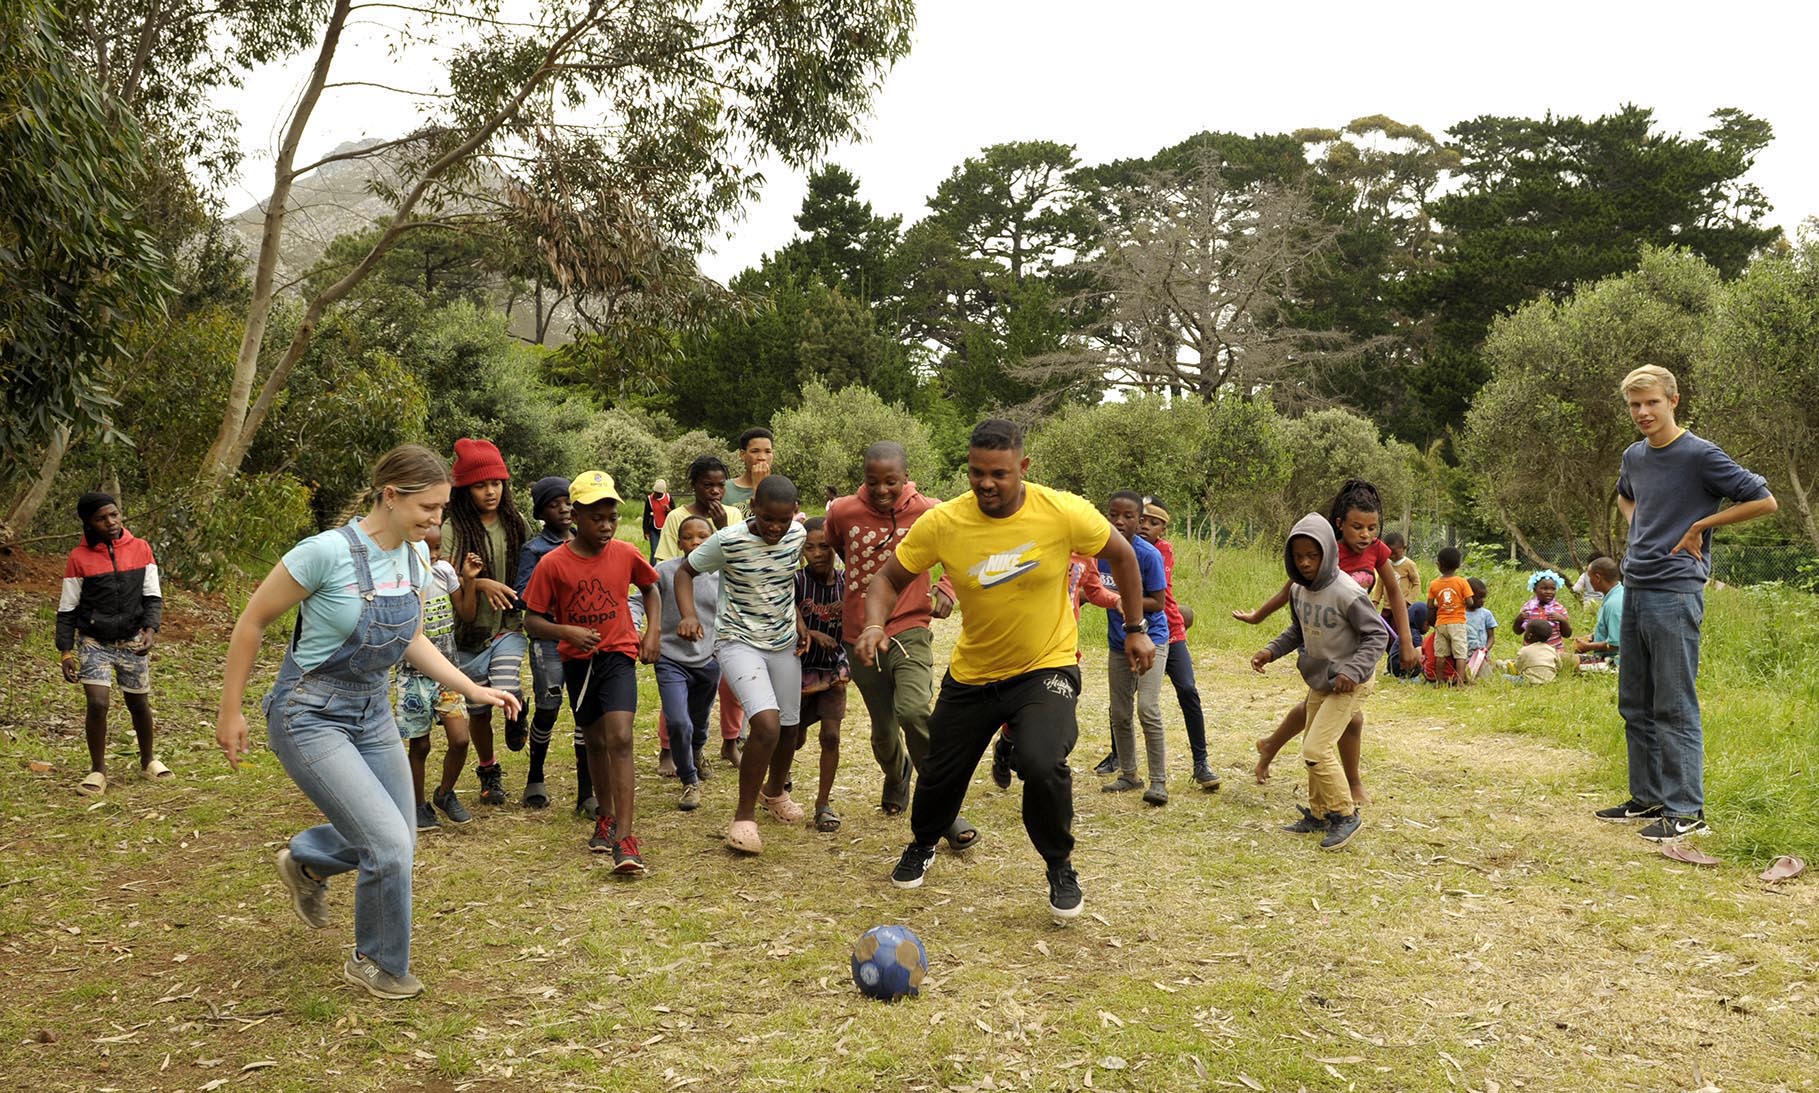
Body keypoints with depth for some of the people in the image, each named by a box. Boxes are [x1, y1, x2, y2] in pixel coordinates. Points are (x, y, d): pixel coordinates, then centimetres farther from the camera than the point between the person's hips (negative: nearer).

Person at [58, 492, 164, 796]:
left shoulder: (140, 548, -1)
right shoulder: (79, 558, -6)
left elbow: (153, 595, 3)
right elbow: (67, 609, 0)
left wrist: (150, 629, -13)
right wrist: (66, 651, -5)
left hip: (133, 642, 2)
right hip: (94, 643, -2)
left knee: (139, 704, 11)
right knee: (97, 703, -13)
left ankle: (148, 761, 33)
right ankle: (98, 771, 4)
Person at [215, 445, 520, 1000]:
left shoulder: (415, 557, -3)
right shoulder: (329, 551, -24)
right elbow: (252, 621, -14)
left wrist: (473, 689, 1)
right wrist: (229, 713, -7)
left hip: (372, 714, 7)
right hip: (310, 718, -7)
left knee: (398, 841, 16)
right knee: (389, 846, -13)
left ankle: (304, 861, 47)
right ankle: (377, 965, 14)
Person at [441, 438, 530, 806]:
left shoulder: (516, 525, 2)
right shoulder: (453, 531, -8)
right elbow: (455, 592, -10)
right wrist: (476, 583, -30)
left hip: (508, 626, 1)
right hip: (470, 634, -1)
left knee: (504, 693, -23)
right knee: (478, 711, 10)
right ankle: (489, 773, 34)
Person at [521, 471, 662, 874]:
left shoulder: (626, 554, -6)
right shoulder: (553, 563, -11)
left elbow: (650, 587, 14)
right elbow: (533, 621, -7)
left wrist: (652, 630, 2)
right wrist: (567, 631, -26)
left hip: (619, 656, -1)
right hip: (578, 660, 1)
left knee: (620, 739, -18)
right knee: (596, 741, 16)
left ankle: (624, 837, -19)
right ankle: (606, 816, 39)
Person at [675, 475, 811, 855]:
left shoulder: (798, 536, -7)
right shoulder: (728, 541, -21)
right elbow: (685, 571, -9)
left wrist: (797, 619, 5)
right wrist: (688, 614, -25)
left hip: (784, 641, 5)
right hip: (739, 641, -5)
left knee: (788, 726, 15)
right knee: (767, 724, -24)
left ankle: (775, 791, 46)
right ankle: (744, 816, -7)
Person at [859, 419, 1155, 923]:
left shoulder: (1064, 513, -20)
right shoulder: (942, 522, -17)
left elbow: (1121, 555, -1)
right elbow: (890, 577, -4)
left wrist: (1136, 629, 2)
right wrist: (875, 623, -24)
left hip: (1047, 667, -2)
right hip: (971, 673, 3)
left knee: (1042, 765, -26)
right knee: (940, 773, 12)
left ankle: (1061, 869, 3)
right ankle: (921, 847, 48)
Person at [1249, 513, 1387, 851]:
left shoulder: (1347, 593, -24)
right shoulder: (1298, 589, -2)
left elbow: (1377, 635, -17)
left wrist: (1353, 671, -26)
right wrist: (1271, 651, -2)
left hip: (1348, 683, -8)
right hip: (1319, 680, 8)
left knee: (1316, 750, -13)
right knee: (1317, 749, 16)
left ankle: (1346, 814, 4)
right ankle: (1318, 814, 30)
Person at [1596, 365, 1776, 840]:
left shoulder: (1701, 456, -9)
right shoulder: (1634, 457, 12)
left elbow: (1763, 500, -10)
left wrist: (1698, 526, -9)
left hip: (1675, 593, -8)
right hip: (1634, 591, 8)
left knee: (1675, 707, -5)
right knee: (1634, 704, 13)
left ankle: (1686, 809, 2)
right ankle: (1648, 797, 23)